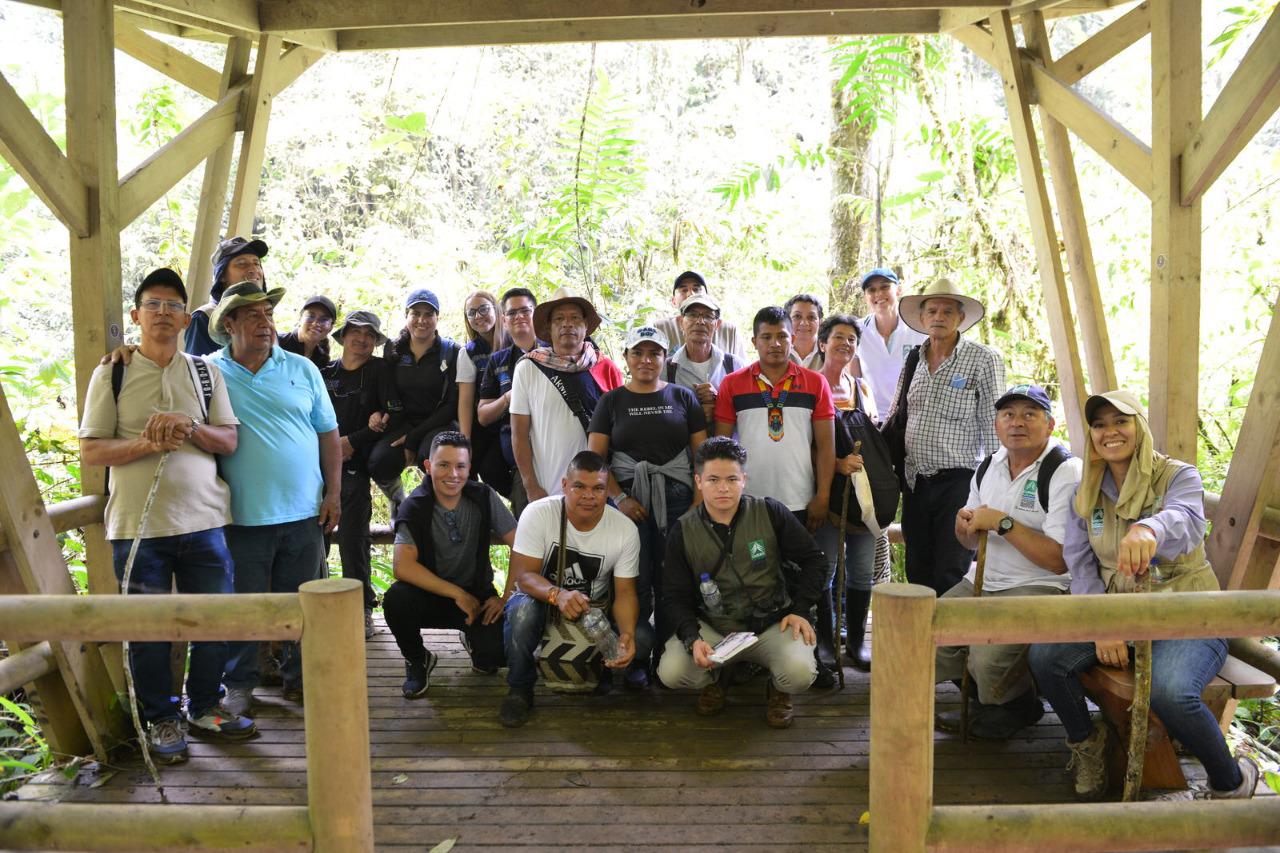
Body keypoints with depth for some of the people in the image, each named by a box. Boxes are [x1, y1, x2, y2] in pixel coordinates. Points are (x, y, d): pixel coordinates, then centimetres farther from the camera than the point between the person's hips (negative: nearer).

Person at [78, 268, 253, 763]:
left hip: (202, 519, 2)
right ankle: (161, 718, 22)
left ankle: (204, 707, 26)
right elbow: (91, 450, 0)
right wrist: (145, 444, -16)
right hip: (139, 523, -2)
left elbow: (229, 441, 7)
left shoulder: (205, 373, 9)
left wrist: (192, 428, -12)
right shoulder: (112, 374, 3)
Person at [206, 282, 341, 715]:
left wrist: (333, 493, 3)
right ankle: (238, 683, 25)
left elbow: (328, 434, 8)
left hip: (304, 513, 2)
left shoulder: (301, 369, 6)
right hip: (242, 516, -1)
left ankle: (299, 677, 26)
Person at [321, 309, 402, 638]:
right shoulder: (324, 372, 14)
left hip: (354, 466, -3)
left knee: (353, 537, -8)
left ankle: (362, 610, 0)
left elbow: (393, 418, -4)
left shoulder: (379, 370, 4)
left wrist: (352, 441, -7)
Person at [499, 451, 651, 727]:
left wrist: (627, 634, -34)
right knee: (523, 610, -37)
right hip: (544, 601, -2)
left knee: (642, 639, -23)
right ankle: (520, 689, -11)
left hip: (596, 611, 2)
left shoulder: (625, 529, -13)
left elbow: (625, 593, -13)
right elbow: (523, 574, -23)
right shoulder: (538, 513, -19)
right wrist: (557, 594, -45)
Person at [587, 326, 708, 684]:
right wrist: (619, 498, -9)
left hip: (676, 500, 1)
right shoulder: (612, 401, 9)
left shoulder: (683, 397, 10)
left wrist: (699, 502, -4)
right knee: (634, 584, 0)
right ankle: (635, 660, 11)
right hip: (629, 501, 0)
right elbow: (594, 457, 2)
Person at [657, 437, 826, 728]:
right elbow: (676, 596, -1)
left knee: (800, 673, -31)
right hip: (712, 628, 1)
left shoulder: (771, 513, -5)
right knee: (670, 672, -24)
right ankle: (713, 681, 14)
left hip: (773, 624, -1)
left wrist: (800, 610, -5)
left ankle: (778, 690, 10)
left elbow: (814, 560, 4)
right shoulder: (683, 532, -2)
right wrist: (692, 639, -19)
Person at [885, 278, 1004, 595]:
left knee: (951, 578, -6)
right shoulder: (912, 361, 12)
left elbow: (993, 426, -6)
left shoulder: (983, 360, -4)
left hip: (958, 482, -5)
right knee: (918, 575, 12)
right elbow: (894, 419, 21)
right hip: (915, 483, 6)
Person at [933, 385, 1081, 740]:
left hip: (1039, 587, -7)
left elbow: (1059, 560, -20)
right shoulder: (989, 466, 12)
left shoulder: (1066, 473, -12)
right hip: (980, 582, 7)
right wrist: (966, 525, -3)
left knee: (989, 658, -29)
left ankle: (1017, 707, 7)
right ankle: (985, 700, 19)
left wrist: (1002, 523, -21)